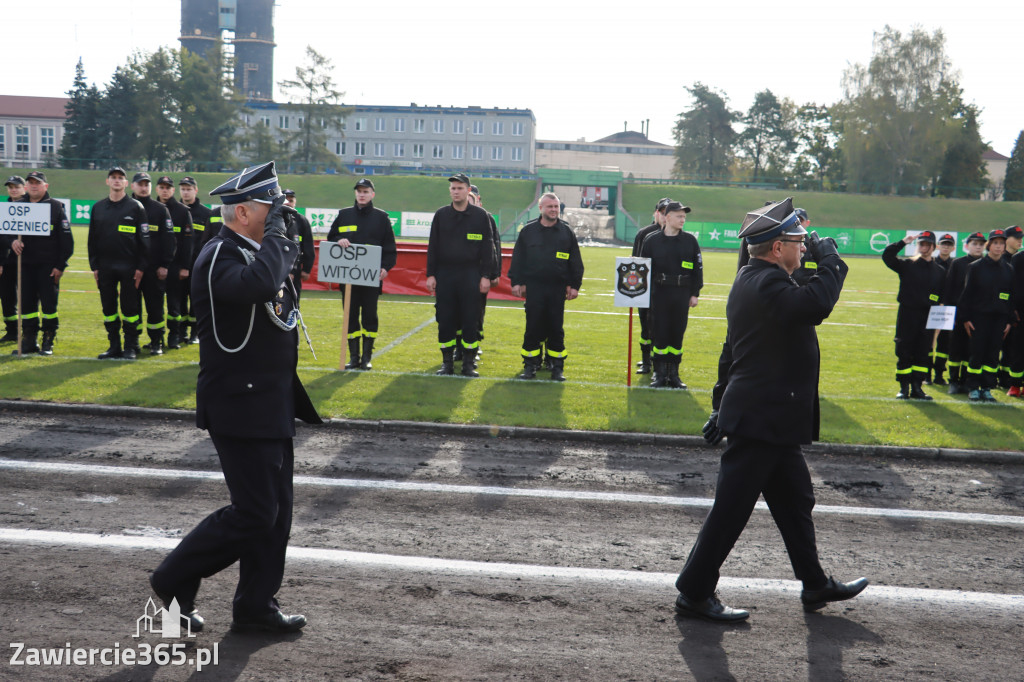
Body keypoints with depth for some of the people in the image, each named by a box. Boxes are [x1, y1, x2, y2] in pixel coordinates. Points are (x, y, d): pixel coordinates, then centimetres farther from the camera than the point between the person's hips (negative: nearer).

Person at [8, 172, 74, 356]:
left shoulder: (56, 207, -1)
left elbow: (66, 239, -3)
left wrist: (60, 266, -8)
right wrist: (13, 242, -12)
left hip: (48, 265, -4)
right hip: (25, 264, 4)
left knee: (49, 304, -2)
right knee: (26, 303, 5)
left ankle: (48, 342, 7)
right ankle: (28, 341, 14)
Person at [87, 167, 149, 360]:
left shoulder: (135, 207, 0)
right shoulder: (98, 207, 11)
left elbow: (144, 239, -1)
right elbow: (92, 239, 13)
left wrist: (140, 267, -7)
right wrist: (94, 266, 6)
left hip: (128, 267, -4)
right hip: (105, 266, 4)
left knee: (129, 307, -1)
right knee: (108, 307, 6)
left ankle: (131, 347, 7)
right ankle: (114, 346, 15)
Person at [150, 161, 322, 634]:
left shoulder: (256, 252, 15)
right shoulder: (219, 258, -15)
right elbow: (259, 284, -36)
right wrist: (275, 234, -24)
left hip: (271, 405, 10)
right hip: (240, 406, -10)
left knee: (276, 511, 12)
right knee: (254, 514, -7)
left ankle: (256, 608, 22)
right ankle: (174, 579, 11)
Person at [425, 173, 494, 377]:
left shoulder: (480, 215, 3)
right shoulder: (441, 215, 7)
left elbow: (487, 248, 3)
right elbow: (433, 247, 8)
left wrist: (485, 276, -3)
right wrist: (430, 275, 1)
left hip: (470, 275, -1)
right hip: (444, 274, 2)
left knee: (471, 320, -1)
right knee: (445, 319, 3)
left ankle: (469, 363, 8)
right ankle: (447, 362, 12)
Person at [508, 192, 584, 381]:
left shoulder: (566, 231, 7)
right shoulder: (528, 230, 6)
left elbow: (576, 261, 8)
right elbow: (517, 258, 7)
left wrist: (575, 285, 3)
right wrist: (516, 282, 1)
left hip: (558, 288, 0)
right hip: (533, 286, 0)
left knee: (556, 328, 3)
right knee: (533, 326, 1)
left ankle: (557, 366, 12)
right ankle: (530, 364, 10)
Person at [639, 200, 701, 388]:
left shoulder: (690, 240, 5)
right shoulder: (652, 240, 3)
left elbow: (698, 268, 8)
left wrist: (695, 293, 3)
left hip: (682, 295, 1)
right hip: (659, 293, -1)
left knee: (677, 334, 5)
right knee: (659, 333, 0)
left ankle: (673, 374, 14)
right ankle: (659, 374, 9)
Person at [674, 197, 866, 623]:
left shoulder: (753, 279, 14)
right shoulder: (766, 283, -20)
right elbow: (815, 305, -34)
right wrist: (828, 258, -20)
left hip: (771, 419, 11)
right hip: (762, 418, -11)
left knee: (795, 501, 19)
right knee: (732, 507, -2)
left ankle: (815, 585, 31)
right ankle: (694, 591, 7)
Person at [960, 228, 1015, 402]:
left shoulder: (1008, 269, 8)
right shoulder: (976, 267, 0)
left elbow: (1013, 296, 11)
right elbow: (967, 293, 0)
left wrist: (1010, 321, 5)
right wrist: (966, 318, -4)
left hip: (1000, 318, 3)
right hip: (979, 315, -3)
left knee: (993, 354, 3)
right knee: (977, 353, -3)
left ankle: (987, 388, 11)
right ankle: (972, 388, 6)